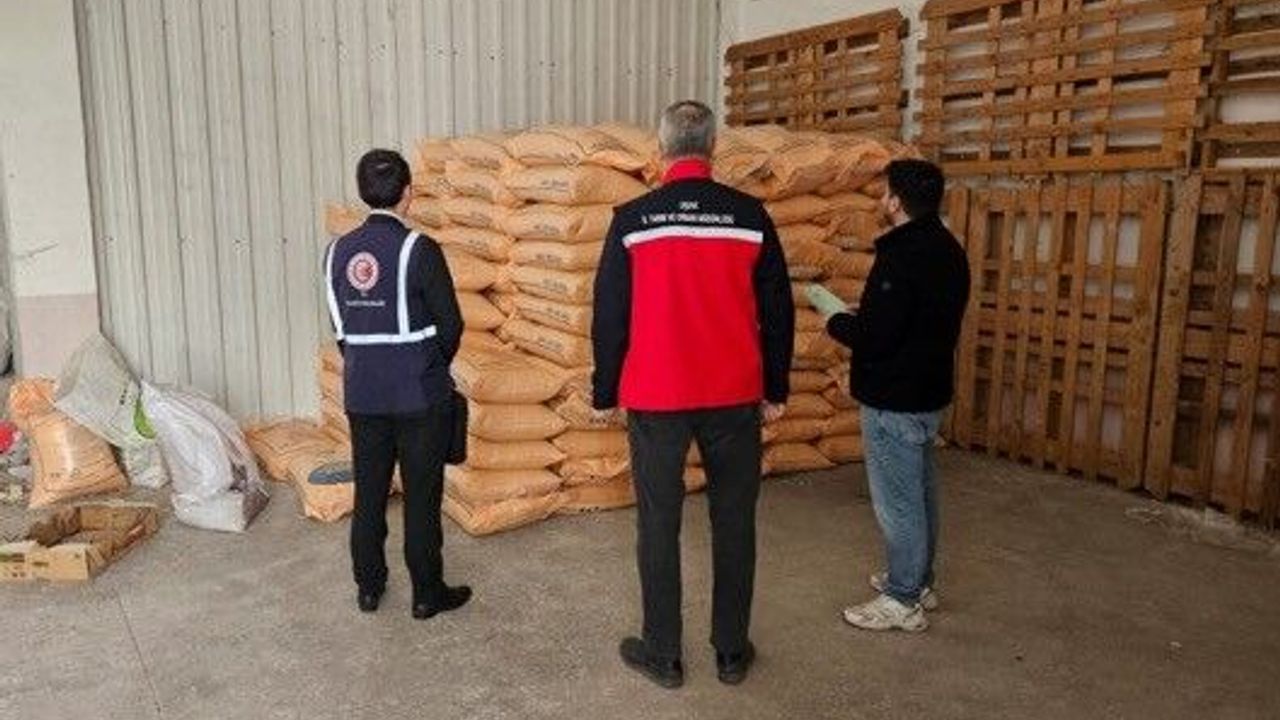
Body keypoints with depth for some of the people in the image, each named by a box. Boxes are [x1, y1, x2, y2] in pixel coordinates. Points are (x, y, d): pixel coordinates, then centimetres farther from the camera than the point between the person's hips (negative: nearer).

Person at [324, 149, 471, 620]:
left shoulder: (339, 251, 2)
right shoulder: (418, 250, -14)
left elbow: (339, 325, 9)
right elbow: (450, 323, -8)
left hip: (362, 394, 5)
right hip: (418, 393, -5)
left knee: (369, 491, 15)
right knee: (421, 494, 5)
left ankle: (369, 586, 27)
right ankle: (427, 593, 16)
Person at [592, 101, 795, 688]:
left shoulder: (632, 220, -5)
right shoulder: (750, 216, -1)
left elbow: (608, 314, -2)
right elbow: (777, 310, 3)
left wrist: (606, 392, 9)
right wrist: (776, 389, 13)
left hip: (655, 399, -1)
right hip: (734, 397, 2)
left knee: (659, 523, 9)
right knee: (733, 521, 12)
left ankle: (662, 655, 19)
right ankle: (732, 651, 23)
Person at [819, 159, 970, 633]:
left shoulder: (901, 257, -23)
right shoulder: (948, 250, 9)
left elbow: (872, 336, -25)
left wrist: (836, 323, -5)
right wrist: (861, 321, 13)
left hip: (894, 402, -10)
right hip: (929, 393, 10)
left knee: (896, 500, 1)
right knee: (919, 492, 19)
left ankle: (902, 602, 13)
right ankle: (919, 582, 34)